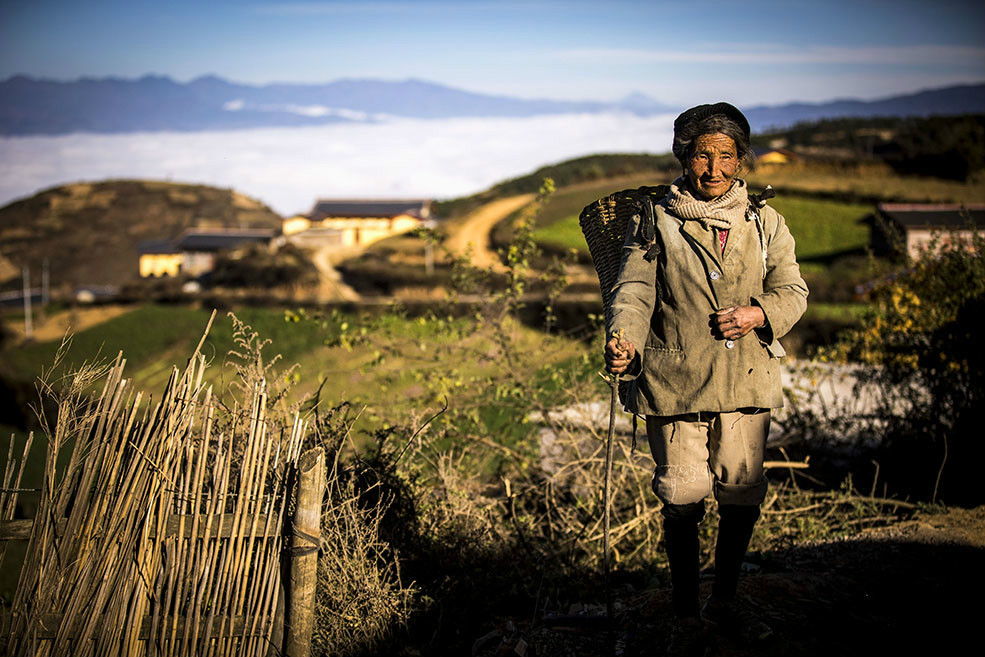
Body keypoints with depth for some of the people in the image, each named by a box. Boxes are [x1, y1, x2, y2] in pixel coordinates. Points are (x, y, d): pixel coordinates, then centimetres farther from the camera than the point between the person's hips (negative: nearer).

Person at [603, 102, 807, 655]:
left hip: (747, 378, 3)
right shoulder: (654, 222, 5)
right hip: (675, 379, -2)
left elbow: (793, 289, 11)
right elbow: (634, 290, -3)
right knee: (683, 496, -2)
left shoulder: (764, 221, 12)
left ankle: (727, 598, 28)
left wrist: (759, 313, -11)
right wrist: (624, 338, -23)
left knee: (743, 492, 7)